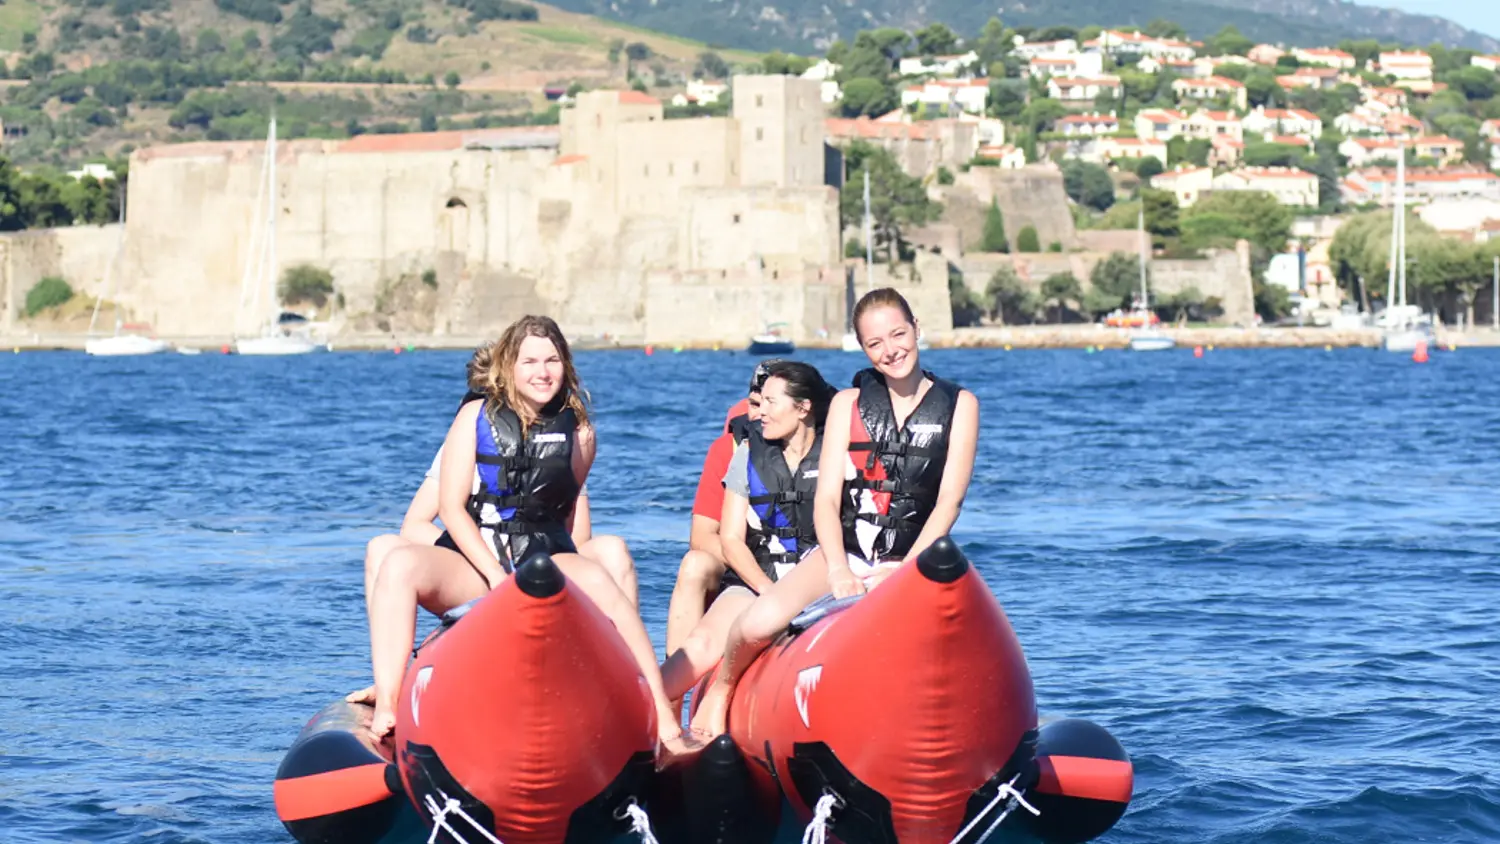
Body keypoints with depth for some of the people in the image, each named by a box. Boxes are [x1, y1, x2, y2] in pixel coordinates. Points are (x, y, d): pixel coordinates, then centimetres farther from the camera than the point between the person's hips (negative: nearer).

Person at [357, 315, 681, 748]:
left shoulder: (578, 432, 9)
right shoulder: (476, 417, 5)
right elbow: (451, 506, -1)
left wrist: (575, 565, 9)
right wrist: (497, 575, -13)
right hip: (473, 563, 0)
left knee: (598, 578, -35)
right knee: (399, 564, -31)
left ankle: (660, 714, -33)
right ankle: (386, 709, -36)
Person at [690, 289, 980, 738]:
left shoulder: (959, 405, 7)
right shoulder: (848, 403, 10)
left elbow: (950, 500, -1)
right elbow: (826, 498, 1)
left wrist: (907, 569, -15)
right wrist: (839, 571, -17)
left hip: (912, 562, -1)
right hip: (842, 553, 1)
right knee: (756, 625, -26)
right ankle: (721, 689, 5)